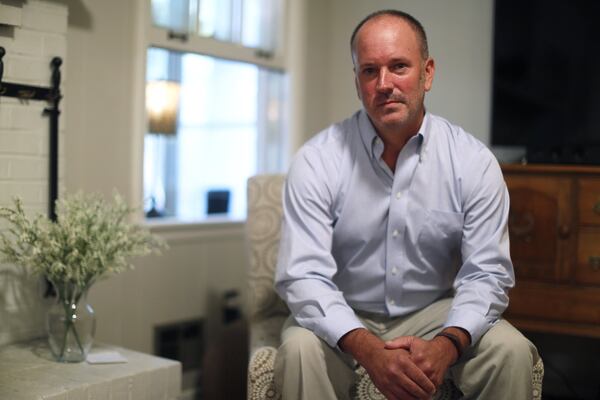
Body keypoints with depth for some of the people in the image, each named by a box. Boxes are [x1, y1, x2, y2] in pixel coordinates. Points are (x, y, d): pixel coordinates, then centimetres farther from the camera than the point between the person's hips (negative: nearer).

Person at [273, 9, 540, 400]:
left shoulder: (474, 162, -9)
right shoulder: (317, 161, -14)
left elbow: (486, 273, -10)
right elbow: (303, 276, -19)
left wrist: (445, 346, -29)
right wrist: (369, 351, -35)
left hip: (435, 313, 2)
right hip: (344, 318, -1)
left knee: (511, 351, -22)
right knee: (301, 349, -31)